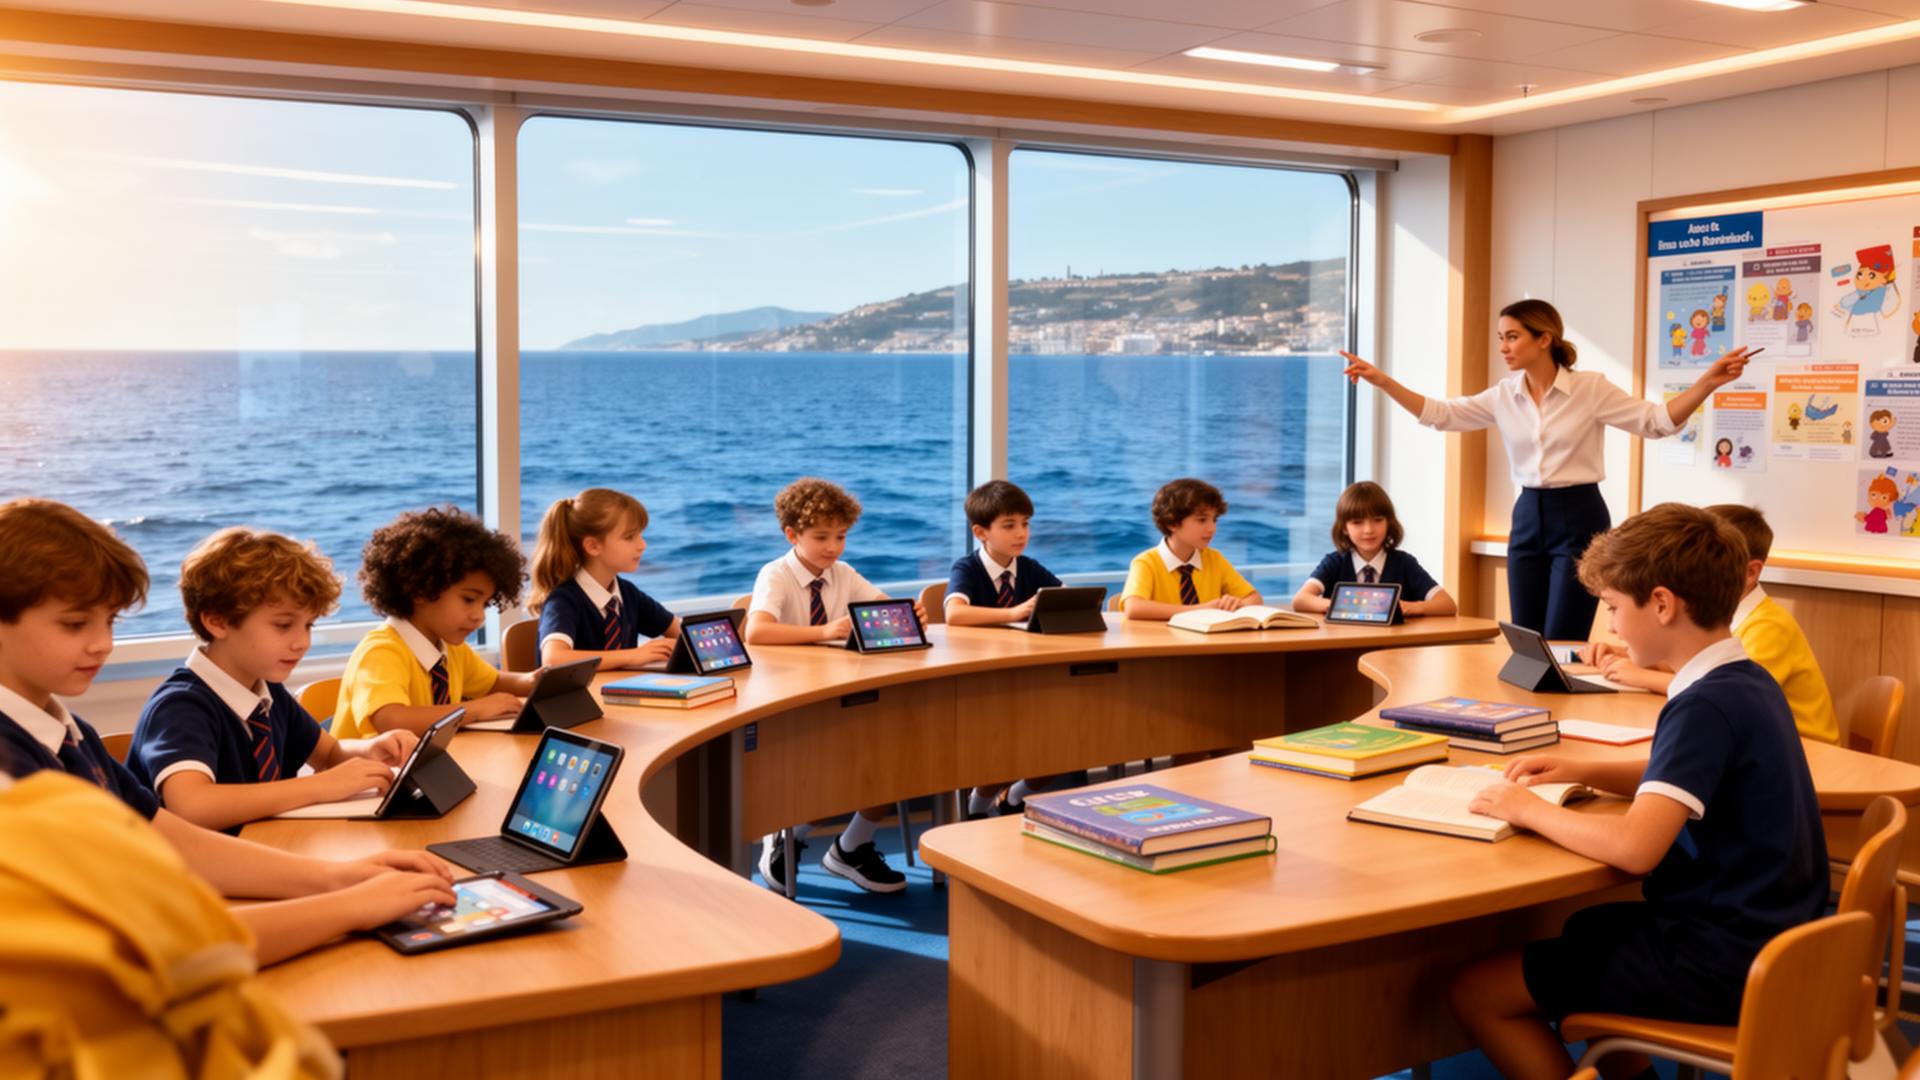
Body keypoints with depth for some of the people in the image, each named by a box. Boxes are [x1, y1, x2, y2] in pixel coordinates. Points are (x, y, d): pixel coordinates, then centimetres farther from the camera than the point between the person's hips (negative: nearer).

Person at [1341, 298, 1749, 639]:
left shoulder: (1591, 388, -8)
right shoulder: (1503, 396, 4)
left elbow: (1656, 421, -8)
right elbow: (1440, 414, 3)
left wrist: (1707, 382, -21)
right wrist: (1383, 381, -6)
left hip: (1579, 519, -5)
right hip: (1528, 519, 5)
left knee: (1562, 647, -6)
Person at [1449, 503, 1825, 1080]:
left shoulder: (1706, 706, -23)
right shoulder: (1749, 683, 7)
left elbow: (1634, 847, -33)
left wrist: (1529, 809, -17)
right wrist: (1582, 771, 9)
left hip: (1721, 965, -10)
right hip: (1764, 935, 10)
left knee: (1475, 991, -7)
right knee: (1584, 928, 33)